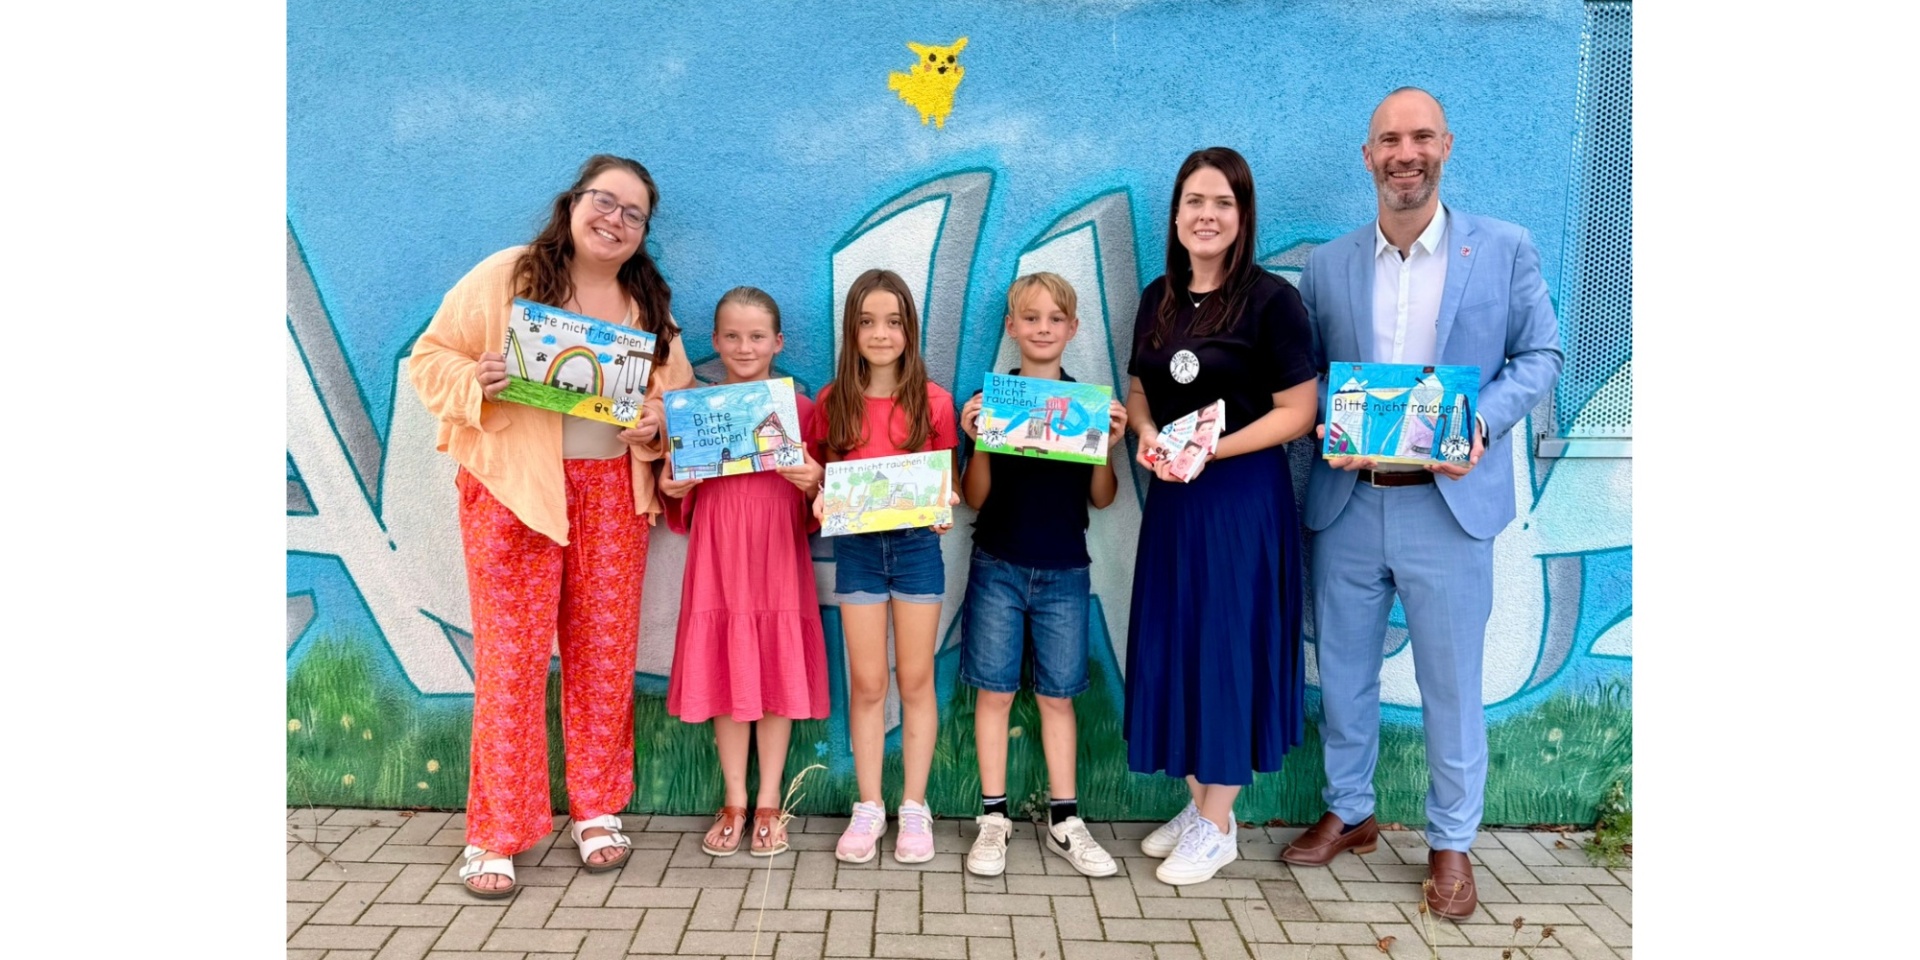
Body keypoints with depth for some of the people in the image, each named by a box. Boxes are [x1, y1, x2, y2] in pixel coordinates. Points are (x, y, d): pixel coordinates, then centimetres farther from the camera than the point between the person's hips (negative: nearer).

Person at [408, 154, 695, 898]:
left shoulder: (650, 305, 11)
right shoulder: (504, 276, -1)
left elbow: (679, 397, 15)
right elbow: (431, 359, 0)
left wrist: (656, 425, -6)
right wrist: (474, 380, -20)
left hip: (611, 494, 4)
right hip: (512, 490, -3)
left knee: (604, 653, 7)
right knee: (511, 655, -3)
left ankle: (596, 808, 24)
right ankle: (494, 834, 10)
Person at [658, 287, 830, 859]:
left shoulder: (797, 407, 2)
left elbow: (813, 497, 5)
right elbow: (683, 490, 12)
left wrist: (813, 482, -16)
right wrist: (673, 487, -9)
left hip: (777, 553, -1)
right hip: (718, 554, 1)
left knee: (778, 676, 4)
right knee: (724, 675, 6)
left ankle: (769, 804, 19)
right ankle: (734, 803, 21)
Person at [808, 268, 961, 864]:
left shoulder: (932, 402, -3)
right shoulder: (833, 402, 1)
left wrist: (946, 507, -16)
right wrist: (822, 502, -11)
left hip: (917, 546, -1)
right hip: (857, 548, 1)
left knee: (916, 680, 7)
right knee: (867, 683, 7)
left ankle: (914, 808, 19)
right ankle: (868, 808, 18)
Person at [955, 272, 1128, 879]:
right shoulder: (988, 399, -2)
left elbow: (1101, 498, 4)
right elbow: (974, 498, -1)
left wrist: (1109, 444, -12)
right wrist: (977, 441, -16)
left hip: (1064, 572, 1)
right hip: (998, 567, -1)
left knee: (1057, 695, 9)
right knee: (994, 690, 5)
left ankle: (1064, 821, 20)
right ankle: (993, 818, 17)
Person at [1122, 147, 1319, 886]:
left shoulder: (1270, 299, -10)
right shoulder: (1158, 299, 8)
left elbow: (1297, 412, -12)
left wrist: (1212, 449, -22)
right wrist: (1147, 437, -6)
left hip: (1242, 498, -6)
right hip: (1170, 496, 6)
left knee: (1227, 650, 2)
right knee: (1171, 648, 11)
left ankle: (1219, 825, 18)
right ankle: (1198, 803, 29)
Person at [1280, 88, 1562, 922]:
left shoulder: (1505, 250, 1)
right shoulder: (1326, 266, 6)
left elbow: (1541, 355, 2)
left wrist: (1482, 424, -14)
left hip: (1448, 504, -2)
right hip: (1346, 503, 3)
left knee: (1450, 684, 7)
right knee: (1343, 672, 14)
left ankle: (1451, 843, 26)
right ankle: (1348, 813, 34)